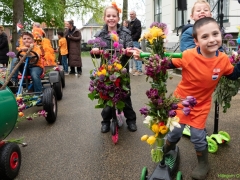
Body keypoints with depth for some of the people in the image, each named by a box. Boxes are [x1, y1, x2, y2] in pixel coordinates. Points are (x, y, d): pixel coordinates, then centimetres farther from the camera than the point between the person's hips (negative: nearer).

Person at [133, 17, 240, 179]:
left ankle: (203, 164, 34)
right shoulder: (188, 55, -26)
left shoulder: (223, 59, -14)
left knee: (198, 136, 5)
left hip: (201, 104, 1)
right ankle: (166, 152, 45)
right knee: (175, 131, 11)